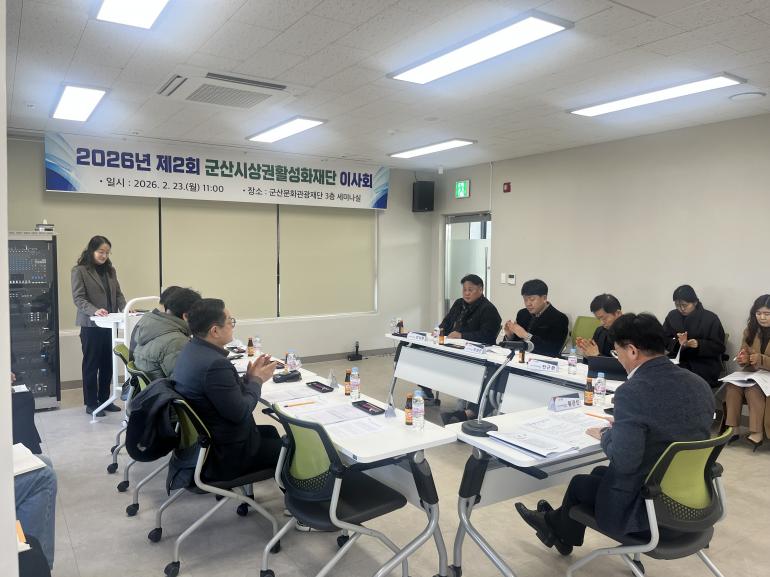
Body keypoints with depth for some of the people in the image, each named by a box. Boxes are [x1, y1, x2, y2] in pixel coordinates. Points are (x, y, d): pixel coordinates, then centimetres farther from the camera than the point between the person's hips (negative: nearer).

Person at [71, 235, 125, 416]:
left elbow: (118, 293, 12)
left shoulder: (110, 270, 14)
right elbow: (78, 298, -12)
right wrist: (94, 311, -27)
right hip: (91, 325, -5)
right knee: (91, 365, 4)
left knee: (108, 364, 9)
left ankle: (104, 399, 21)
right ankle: (91, 403, 12)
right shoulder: (79, 270, -4)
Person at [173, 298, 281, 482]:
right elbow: (240, 413, -24)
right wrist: (257, 380, -10)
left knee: (272, 432, 24)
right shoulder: (214, 364, -31)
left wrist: (249, 377, 0)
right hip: (223, 457, -10)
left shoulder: (191, 350, 0)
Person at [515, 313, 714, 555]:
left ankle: (558, 530, 50)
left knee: (580, 482, 21)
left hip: (647, 506, -7)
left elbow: (624, 462, -27)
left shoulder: (632, 392, -26)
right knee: (599, 472, 27)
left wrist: (607, 435, -7)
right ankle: (558, 524, 47)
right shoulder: (700, 384, -2)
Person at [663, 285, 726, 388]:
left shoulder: (710, 318, -1)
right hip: (678, 361, 3)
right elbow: (664, 340, 7)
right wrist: (678, 343, -15)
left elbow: (720, 347, -2)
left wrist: (699, 344, -21)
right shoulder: (672, 316, 8)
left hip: (704, 365, -3)